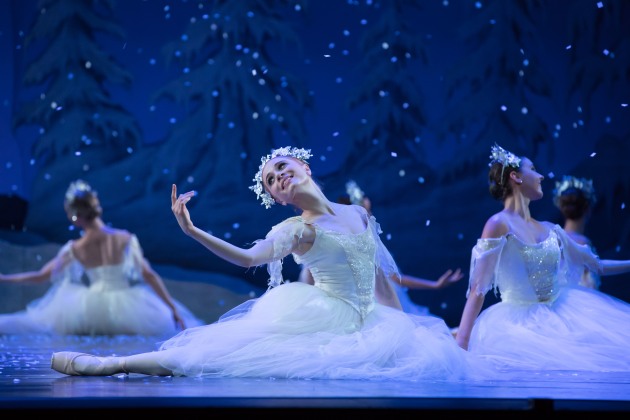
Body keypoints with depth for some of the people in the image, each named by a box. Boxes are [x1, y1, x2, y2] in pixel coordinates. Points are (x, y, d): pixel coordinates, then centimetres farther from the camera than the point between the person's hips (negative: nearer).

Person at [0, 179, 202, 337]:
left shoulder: (74, 250, -8)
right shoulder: (126, 239, -11)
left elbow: (40, 276, 0)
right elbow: (150, 275, -9)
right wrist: (174, 308, -3)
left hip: (89, 312, 1)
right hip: (128, 311, -1)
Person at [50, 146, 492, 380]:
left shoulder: (359, 213, 10)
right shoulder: (298, 230, -5)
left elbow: (380, 274, 19)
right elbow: (248, 257, -23)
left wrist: (402, 316, 18)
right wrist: (192, 230, -34)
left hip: (370, 323, 5)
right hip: (327, 321, -5)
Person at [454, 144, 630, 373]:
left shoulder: (549, 229, 14)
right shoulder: (499, 224, -8)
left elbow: (598, 265, 24)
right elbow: (478, 288, -14)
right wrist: (461, 344, -24)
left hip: (563, 317, 7)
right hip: (520, 325, -7)